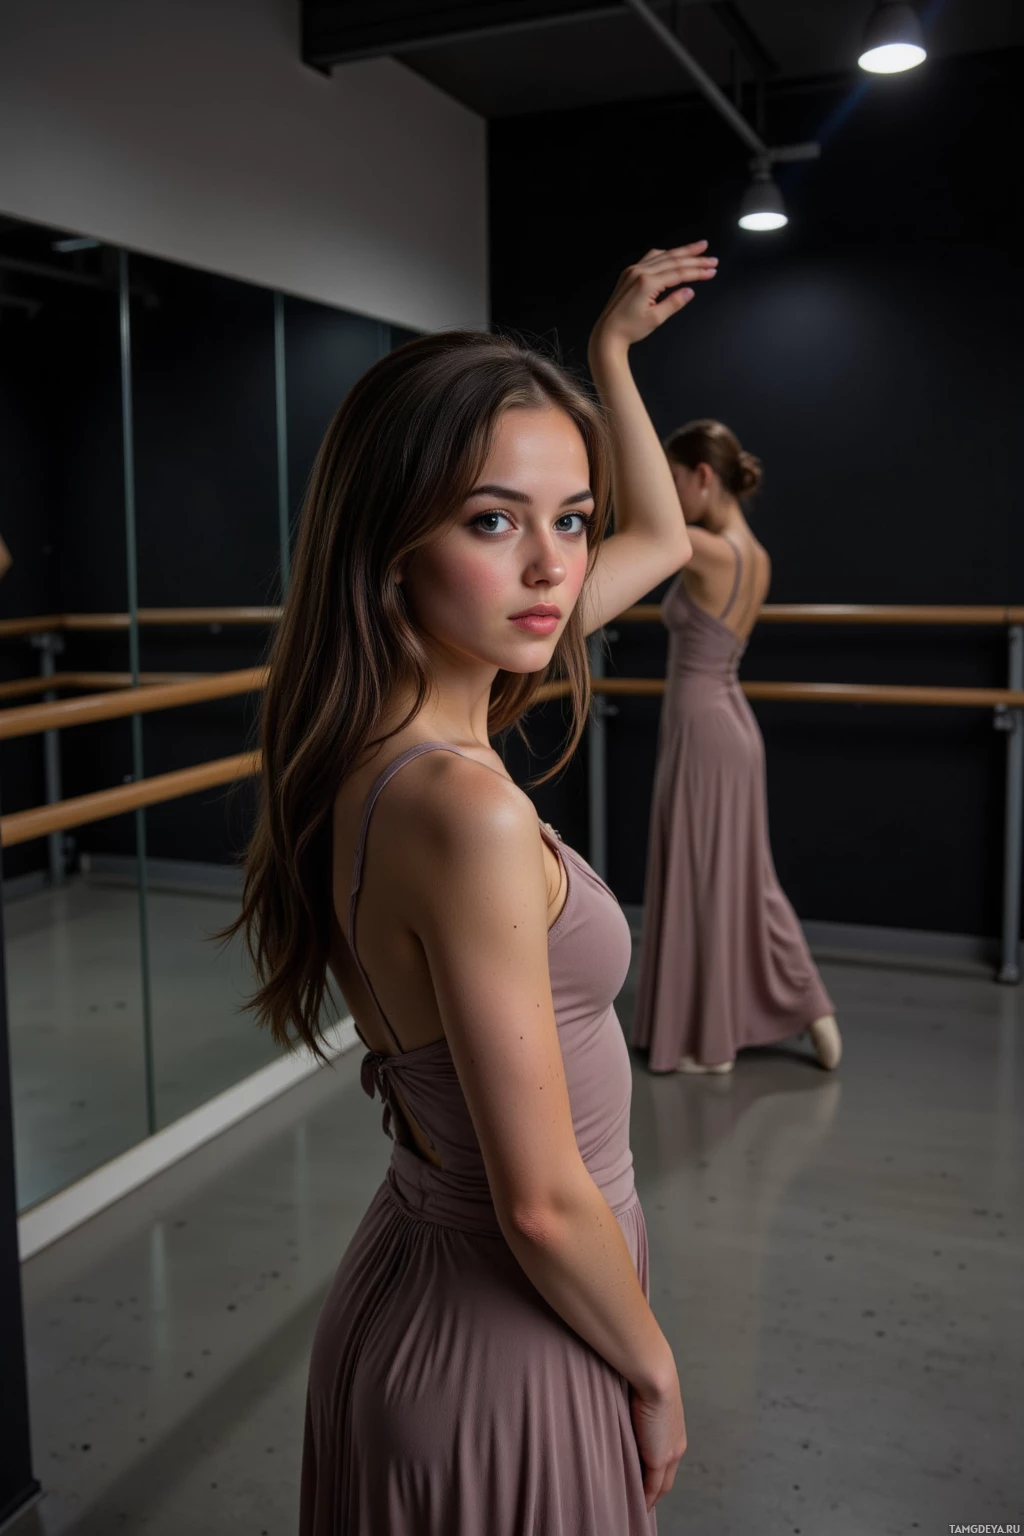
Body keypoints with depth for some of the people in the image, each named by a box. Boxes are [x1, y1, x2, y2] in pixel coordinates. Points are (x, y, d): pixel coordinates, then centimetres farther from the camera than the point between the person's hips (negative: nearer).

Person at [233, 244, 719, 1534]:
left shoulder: (393, 731, -7)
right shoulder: (464, 810, -33)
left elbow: (661, 538, 8)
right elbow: (545, 1206, -26)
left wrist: (611, 346, 11)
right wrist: (654, 1372, -9)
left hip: (424, 1273, 8)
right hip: (508, 1350, -8)